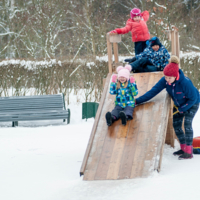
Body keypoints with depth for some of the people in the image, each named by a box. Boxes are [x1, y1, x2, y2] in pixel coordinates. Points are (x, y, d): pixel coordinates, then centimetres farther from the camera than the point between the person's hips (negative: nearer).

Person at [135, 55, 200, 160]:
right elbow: (153, 91, -19)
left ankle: (189, 152, -14)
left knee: (187, 124, -17)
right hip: (179, 105, 7)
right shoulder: (165, 81, -22)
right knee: (176, 125, 4)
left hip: (192, 104, -7)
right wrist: (138, 101, -23)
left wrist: (182, 109, -24)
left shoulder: (185, 82, -38)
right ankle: (183, 148, 18)